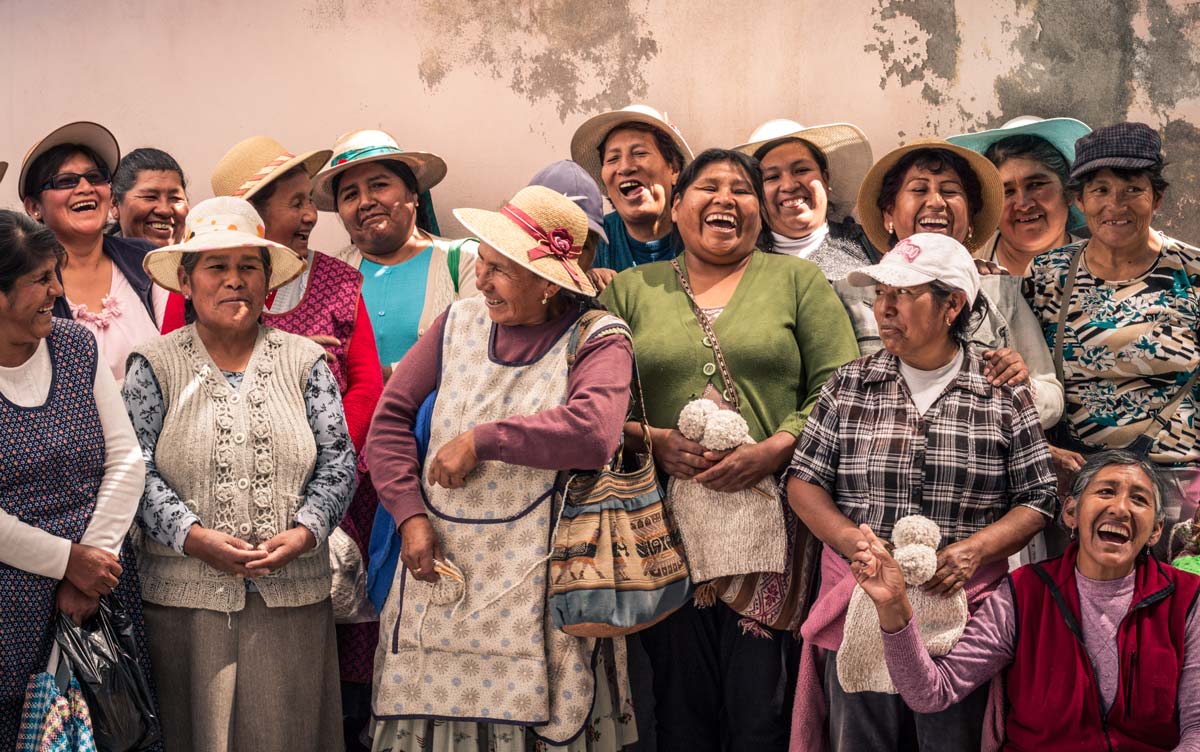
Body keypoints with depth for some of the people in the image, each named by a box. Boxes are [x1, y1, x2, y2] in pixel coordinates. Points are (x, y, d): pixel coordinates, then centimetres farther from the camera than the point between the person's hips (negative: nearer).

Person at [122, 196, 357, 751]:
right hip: (186, 596, -1)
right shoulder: (155, 365, 4)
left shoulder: (304, 361, 8)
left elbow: (337, 460, 4)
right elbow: (137, 470, -3)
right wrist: (195, 537, -16)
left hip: (292, 596, 1)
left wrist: (304, 532, -12)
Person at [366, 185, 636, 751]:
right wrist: (410, 513, -3)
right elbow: (391, 414, 10)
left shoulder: (596, 341, -4)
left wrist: (480, 439, -15)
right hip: (438, 568, 4)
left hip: (531, 590, -4)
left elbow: (593, 433, -23)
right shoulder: (459, 323, 10)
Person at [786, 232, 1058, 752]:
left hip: (961, 608, -1)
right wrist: (857, 543, -12)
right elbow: (803, 481, 5)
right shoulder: (851, 385, 6)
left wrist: (974, 549, -15)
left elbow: (1037, 500, 3)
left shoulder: (1003, 393, 2)